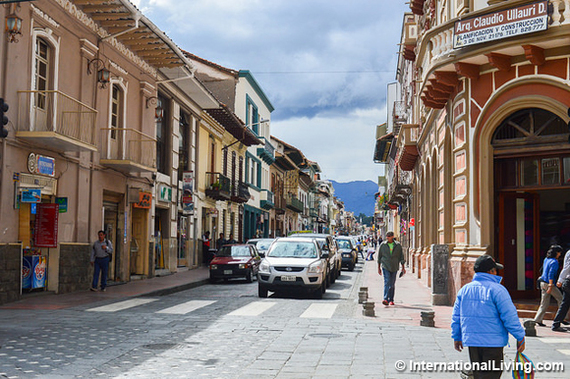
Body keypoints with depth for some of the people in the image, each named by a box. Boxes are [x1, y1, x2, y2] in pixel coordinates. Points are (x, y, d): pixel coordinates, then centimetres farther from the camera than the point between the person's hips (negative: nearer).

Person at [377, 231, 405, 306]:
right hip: (385, 267, -1)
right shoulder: (382, 245, 2)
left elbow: (401, 257, 7)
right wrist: (379, 268, 6)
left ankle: (391, 300, 17)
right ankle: (385, 299, -23)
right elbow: (379, 257, 7)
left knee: (392, 284, 7)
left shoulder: (398, 245, 3)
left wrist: (403, 267, 4)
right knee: (387, 282, -15)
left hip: (394, 267, 1)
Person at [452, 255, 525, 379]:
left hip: (471, 340, 6)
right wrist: (520, 338, -3)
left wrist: (457, 337, 22)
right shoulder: (497, 290, -12)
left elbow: (456, 316, 12)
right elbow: (510, 317, -13)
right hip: (493, 341, -6)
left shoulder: (464, 289, 7)